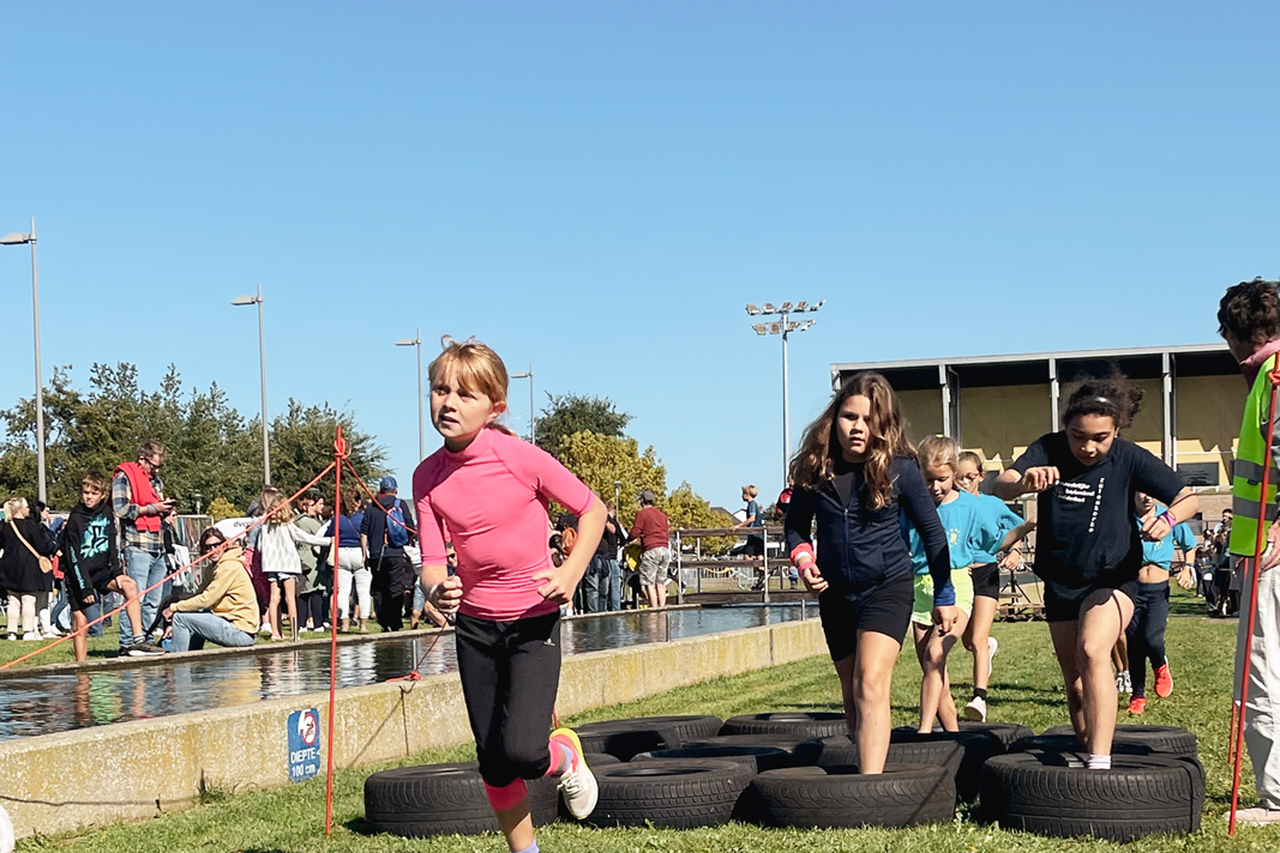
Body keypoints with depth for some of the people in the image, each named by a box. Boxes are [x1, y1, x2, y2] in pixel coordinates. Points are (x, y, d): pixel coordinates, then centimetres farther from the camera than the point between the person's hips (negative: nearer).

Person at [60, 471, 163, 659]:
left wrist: (117, 571, -8)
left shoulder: (106, 512, 2)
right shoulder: (75, 519, -13)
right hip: (79, 574, -4)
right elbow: (74, 557, -15)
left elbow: (112, 543, 5)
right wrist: (85, 587, -18)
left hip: (101, 571, 4)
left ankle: (139, 641, -23)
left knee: (129, 585, -20)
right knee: (80, 622, -5)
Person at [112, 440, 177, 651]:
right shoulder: (124, 477, -2)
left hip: (158, 547, 8)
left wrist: (166, 511, 10)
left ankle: (144, 641, 11)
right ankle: (127, 643, -7)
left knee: (154, 601, 6)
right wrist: (152, 508, -10)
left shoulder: (156, 480, 23)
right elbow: (121, 509, -14)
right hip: (137, 547, -8)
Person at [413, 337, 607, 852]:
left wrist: (571, 572, -19)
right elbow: (432, 559, -6)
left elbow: (592, 510, -5)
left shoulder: (521, 458, -16)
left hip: (533, 620, -4)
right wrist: (437, 589, -30)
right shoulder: (428, 476, -5)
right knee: (492, 762, 8)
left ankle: (566, 756, 17)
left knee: (521, 751, -18)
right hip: (474, 624, 4)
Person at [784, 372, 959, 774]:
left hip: (887, 587, -5)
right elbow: (795, 524, 12)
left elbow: (932, 532, 0)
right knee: (852, 694, 15)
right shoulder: (814, 467, -4)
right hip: (835, 592, 5)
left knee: (871, 684, -22)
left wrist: (944, 597, 3)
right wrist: (803, 560, -9)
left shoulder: (899, 468, -11)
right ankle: (863, 762, 33)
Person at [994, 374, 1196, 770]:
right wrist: (1025, 482, -52)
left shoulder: (1129, 458, -14)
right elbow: (1001, 487, -28)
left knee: (1093, 651, -27)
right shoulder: (1048, 450, -13)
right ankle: (1087, 753, 30)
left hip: (1112, 576, -3)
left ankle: (1101, 761, -31)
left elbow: (1188, 498, -4)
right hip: (1060, 582, 4)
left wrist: (1168, 519, -27)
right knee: (1074, 676, 12)